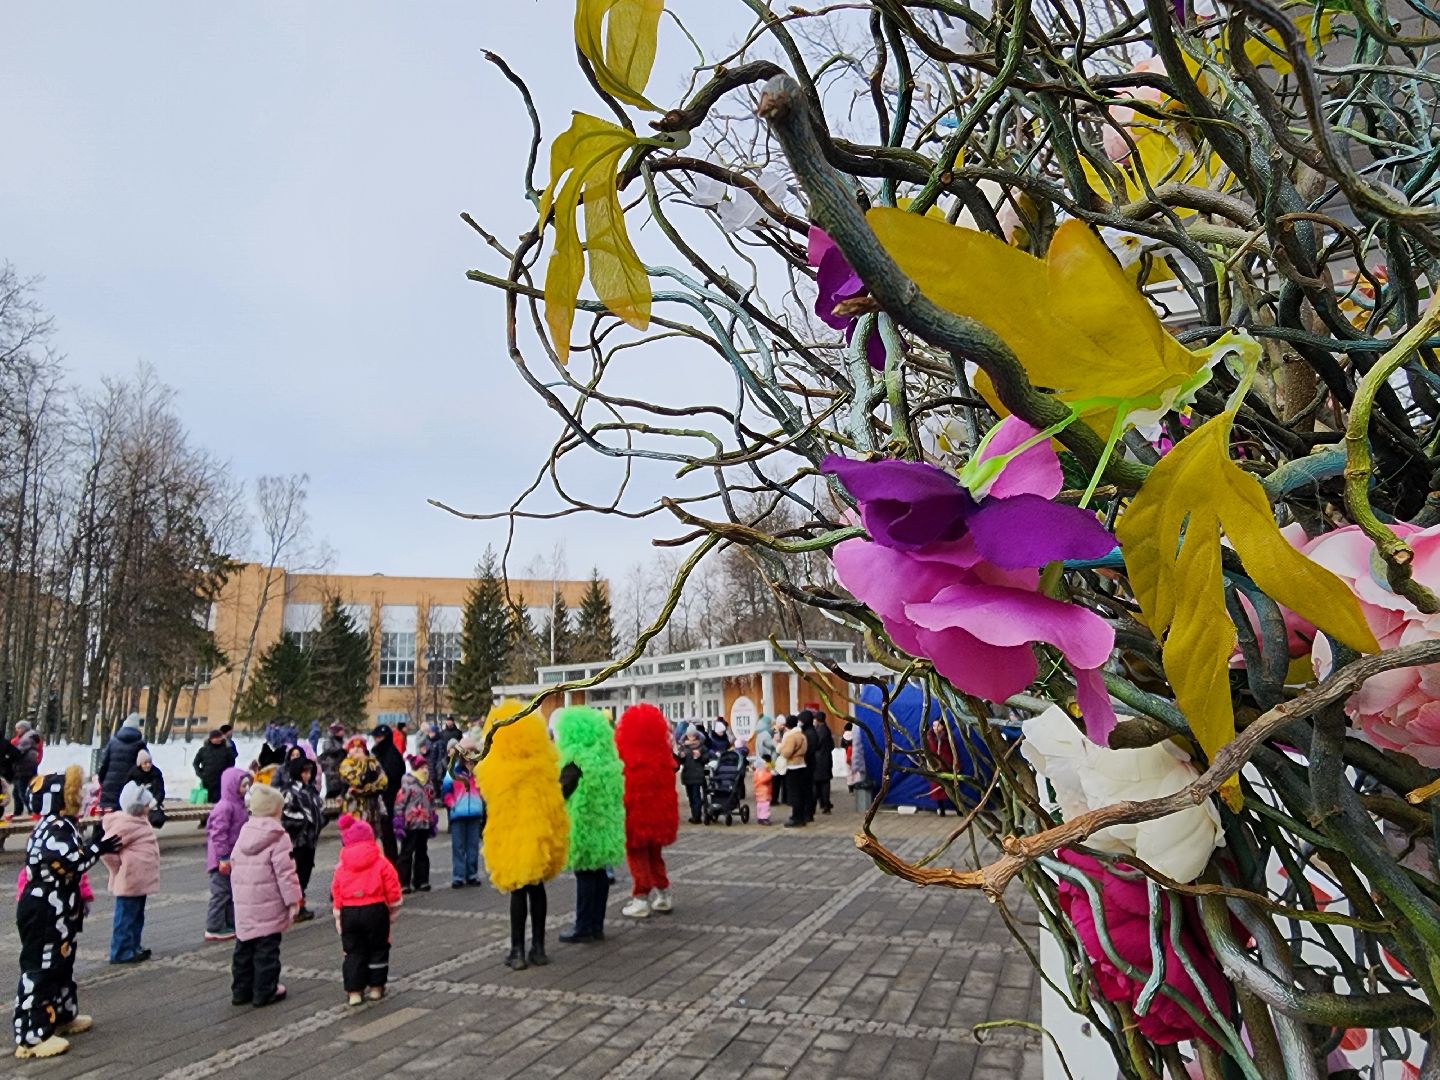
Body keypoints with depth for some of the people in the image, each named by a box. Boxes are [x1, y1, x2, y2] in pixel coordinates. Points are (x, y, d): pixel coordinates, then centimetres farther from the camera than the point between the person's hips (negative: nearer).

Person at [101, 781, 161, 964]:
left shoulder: (138, 821, 12)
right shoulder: (125, 825, -19)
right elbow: (106, 849, -25)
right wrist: (119, 868, -15)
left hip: (139, 881, 10)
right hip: (129, 881, -10)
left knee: (136, 917, 18)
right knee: (126, 917, -1)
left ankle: (134, 947, 27)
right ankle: (122, 952, 6)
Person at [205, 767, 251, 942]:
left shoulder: (237, 804, 9)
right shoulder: (225, 807, -20)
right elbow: (218, 834, -22)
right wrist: (223, 858, -21)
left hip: (232, 857, 10)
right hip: (223, 859, -10)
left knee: (232, 892, 15)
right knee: (221, 893, -1)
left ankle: (231, 924, 24)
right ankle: (214, 929, 9)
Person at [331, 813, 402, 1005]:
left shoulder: (341, 867, 4)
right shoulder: (381, 863, -4)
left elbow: (335, 895, 5)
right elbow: (392, 890, -3)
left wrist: (338, 919, 13)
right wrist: (393, 910, 10)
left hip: (348, 912, 2)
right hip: (375, 910, -2)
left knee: (353, 952, 12)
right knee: (377, 949, 12)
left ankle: (354, 991, 10)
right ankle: (376, 987, 18)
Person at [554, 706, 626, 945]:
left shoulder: (576, 760, -14)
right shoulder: (606, 757, 10)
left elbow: (561, 791, -14)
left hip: (582, 825, -8)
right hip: (604, 823, 8)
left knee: (585, 874, -2)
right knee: (599, 872, 11)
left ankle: (584, 927, 4)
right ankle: (597, 925, 18)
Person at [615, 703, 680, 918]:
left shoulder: (624, 756, -15)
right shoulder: (663, 754, 0)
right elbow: (668, 789, 7)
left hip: (634, 815, -5)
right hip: (658, 815, 5)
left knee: (638, 857, 7)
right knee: (655, 854, 19)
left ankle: (641, 901, 8)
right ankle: (663, 897, 23)